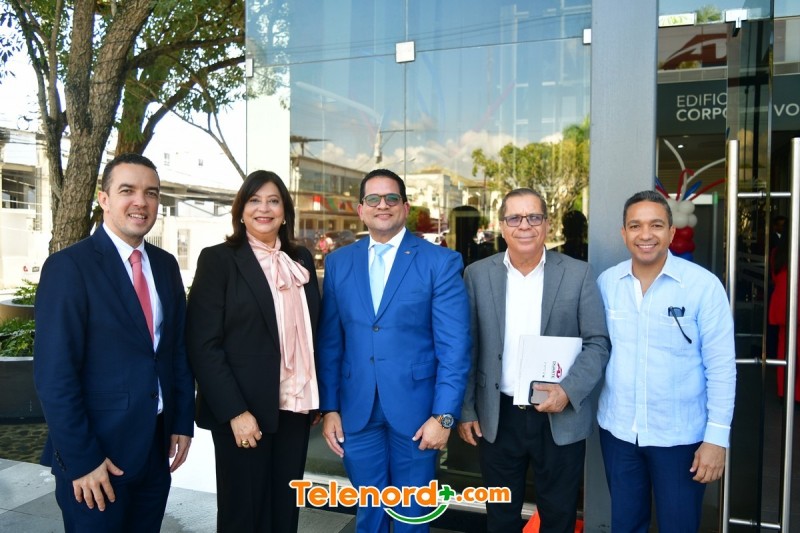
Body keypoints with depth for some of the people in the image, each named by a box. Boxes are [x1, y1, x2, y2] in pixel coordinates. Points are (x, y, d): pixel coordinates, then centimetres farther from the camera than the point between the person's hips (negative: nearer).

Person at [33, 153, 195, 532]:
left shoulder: (166, 265, 6)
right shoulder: (68, 266, -13)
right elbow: (54, 374, -16)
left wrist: (183, 421, 6)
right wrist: (81, 459, -16)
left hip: (156, 447, 6)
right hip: (95, 456, -6)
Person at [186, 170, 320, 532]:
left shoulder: (301, 260, 9)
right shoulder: (218, 259, -6)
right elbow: (203, 344, -11)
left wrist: (320, 397, 8)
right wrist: (235, 411, -16)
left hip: (295, 407, 5)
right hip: (244, 411, -4)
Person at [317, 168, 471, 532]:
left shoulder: (440, 262, -6)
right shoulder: (338, 262, 5)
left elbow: (454, 346, -8)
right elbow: (329, 342, 6)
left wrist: (444, 415, -12)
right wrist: (329, 407, 3)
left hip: (415, 409, -2)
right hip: (356, 411, 3)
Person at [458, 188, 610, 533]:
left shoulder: (578, 274, -4)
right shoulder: (477, 274, -1)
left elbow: (598, 343, -4)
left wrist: (568, 390, -18)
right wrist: (466, 410, 1)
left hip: (561, 418, 0)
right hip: (497, 417, 1)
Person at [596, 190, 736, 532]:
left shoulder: (704, 285, -11)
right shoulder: (606, 283, -2)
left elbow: (721, 367, -9)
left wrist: (716, 437, -11)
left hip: (680, 436, -2)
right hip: (617, 430, 3)